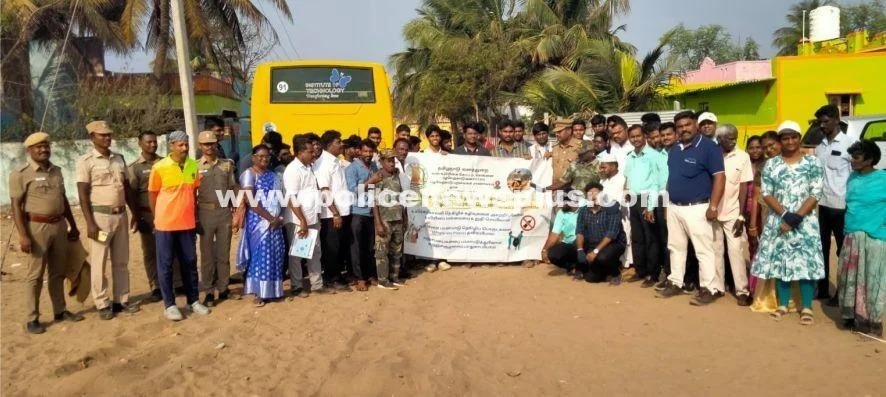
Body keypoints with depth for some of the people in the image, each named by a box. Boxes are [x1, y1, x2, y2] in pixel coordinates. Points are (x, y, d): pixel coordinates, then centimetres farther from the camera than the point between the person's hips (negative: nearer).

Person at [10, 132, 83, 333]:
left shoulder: (56, 171, 12)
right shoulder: (20, 173, -7)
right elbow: (16, 206, -11)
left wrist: (73, 225, 20)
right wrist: (23, 235, -18)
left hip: (59, 226, 6)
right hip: (37, 227, -6)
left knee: (58, 272, 13)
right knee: (36, 274, -1)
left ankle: (60, 311, 24)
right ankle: (32, 319, 7)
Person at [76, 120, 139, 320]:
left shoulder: (119, 159, 10)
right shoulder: (86, 161, -6)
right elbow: (83, 194, -10)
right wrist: (90, 223, -15)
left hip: (121, 214, 6)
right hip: (100, 215, -5)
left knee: (121, 261, 11)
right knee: (99, 262, 2)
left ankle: (122, 300, 20)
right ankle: (103, 304, 10)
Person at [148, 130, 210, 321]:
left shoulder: (194, 166, 2)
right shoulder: (159, 168, -9)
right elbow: (152, 195, 0)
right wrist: (157, 219, 5)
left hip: (187, 223, 4)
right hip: (165, 224, -4)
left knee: (189, 263, 11)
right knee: (165, 265, 4)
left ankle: (193, 300, 22)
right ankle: (169, 305, 13)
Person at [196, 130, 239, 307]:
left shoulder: (227, 164, 7)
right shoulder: (195, 166, 0)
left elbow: (233, 189, 9)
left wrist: (235, 212, 4)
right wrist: (194, 218, -3)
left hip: (225, 212, 2)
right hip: (206, 213, -2)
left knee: (224, 253, 8)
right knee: (207, 254, 4)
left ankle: (223, 288, 18)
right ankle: (208, 292, 11)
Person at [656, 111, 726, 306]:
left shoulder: (708, 147, -10)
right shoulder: (674, 150, 12)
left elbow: (719, 177, -14)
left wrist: (713, 206, -20)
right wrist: (668, 202, 13)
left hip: (697, 208, -7)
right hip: (674, 207, 8)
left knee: (704, 250, -3)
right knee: (676, 247, 14)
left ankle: (708, 289, 4)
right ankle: (676, 283, 25)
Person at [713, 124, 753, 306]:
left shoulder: (743, 157, -3)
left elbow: (744, 187, -2)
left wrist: (741, 216, -6)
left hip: (733, 213, -1)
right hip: (713, 212, 1)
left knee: (736, 252, 0)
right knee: (715, 251, 9)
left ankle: (742, 290, 6)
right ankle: (717, 287, 20)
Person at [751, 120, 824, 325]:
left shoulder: (812, 163, 2)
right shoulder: (771, 165, 5)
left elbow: (815, 194, -4)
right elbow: (766, 194, 0)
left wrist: (796, 217, -14)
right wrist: (785, 215, -13)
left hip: (805, 222, -1)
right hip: (778, 221, 2)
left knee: (806, 261, -3)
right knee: (780, 260, 4)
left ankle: (806, 308, 5)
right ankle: (783, 304, 15)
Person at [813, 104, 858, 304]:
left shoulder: (850, 144, -7)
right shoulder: (819, 145, 9)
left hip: (841, 206, -6)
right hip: (823, 205, 6)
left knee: (844, 251, 5)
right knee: (822, 248, 12)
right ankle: (822, 289, 23)